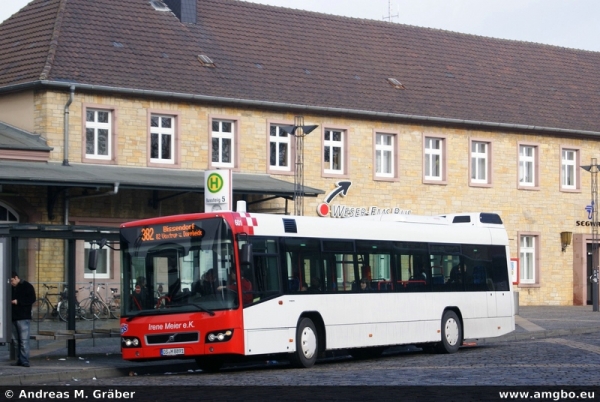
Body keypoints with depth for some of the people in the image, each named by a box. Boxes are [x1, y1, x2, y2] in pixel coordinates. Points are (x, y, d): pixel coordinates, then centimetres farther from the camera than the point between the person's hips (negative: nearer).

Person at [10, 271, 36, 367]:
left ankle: (25, 361, -13)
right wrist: (9, 302, 5)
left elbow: (32, 299, -10)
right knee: (16, 341, 7)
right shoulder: (12, 288, 18)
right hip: (14, 318, 7)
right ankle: (19, 360, 11)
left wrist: (18, 301, -16)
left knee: (24, 340, -11)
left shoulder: (27, 286, -3)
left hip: (23, 318, -7)